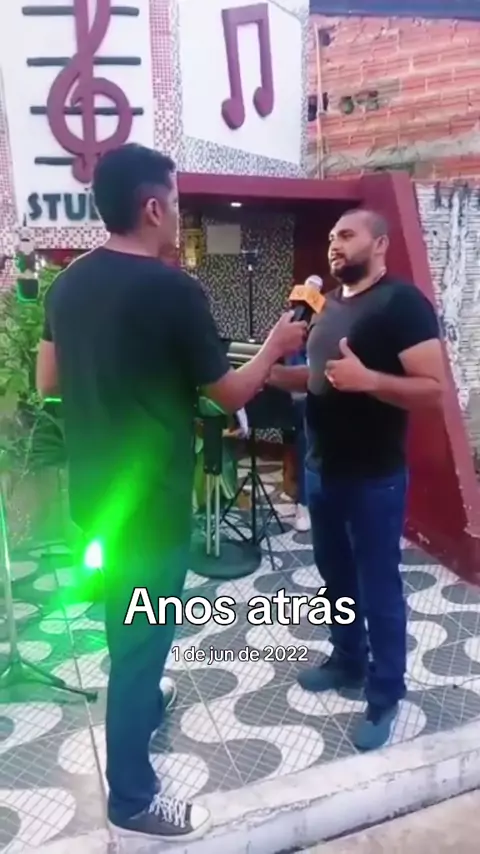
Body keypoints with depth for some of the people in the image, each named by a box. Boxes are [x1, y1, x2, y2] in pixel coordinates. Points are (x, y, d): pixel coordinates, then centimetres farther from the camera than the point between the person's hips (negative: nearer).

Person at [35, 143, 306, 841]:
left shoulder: (68, 283, 3)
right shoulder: (173, 290, -20)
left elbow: (46, 382, 9)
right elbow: (232, 394, -11)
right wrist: (276, 344, 6)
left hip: (94, 488, 8)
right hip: (150, 496, -8)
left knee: (129, 621, 28)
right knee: (142, 634, 7)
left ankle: (141, 702, 53)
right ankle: (132, 798, 26)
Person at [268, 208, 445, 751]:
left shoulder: (402, 302, -13)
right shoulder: (329, 304, 12)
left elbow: (434, 389, -19)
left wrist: (368, 380, -33)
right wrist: (275, 371, 2)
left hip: (374, 477, -8)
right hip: (321, 469, 8)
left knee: (378, 587, 6)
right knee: (335, 575, 20)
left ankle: (385, 695, 25)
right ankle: (347, 660, 41)